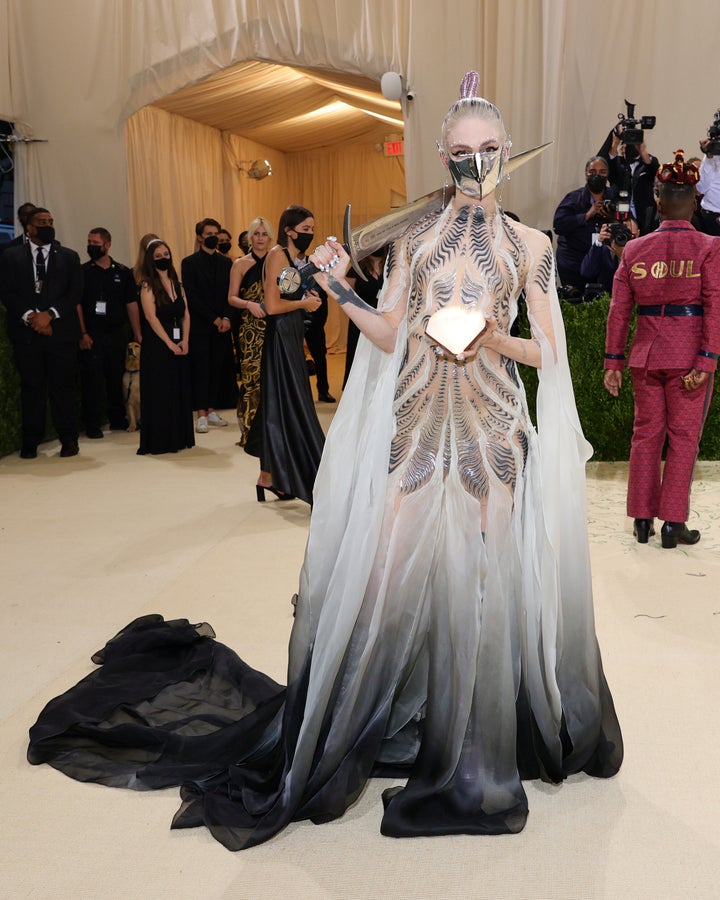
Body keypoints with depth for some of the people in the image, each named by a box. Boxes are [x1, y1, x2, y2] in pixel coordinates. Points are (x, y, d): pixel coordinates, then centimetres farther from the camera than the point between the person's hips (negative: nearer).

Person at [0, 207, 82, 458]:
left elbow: (75, 293, 1)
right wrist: (30, 316, -12)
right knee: (31, 387, 3)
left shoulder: (69, 257, 11)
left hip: (60, 331, 0)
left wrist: (49, 314, -11)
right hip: (26, 332, 0)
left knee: (63, 386, 0)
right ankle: (30, 442, 9)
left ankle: (69, 440, 8)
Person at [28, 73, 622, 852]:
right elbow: (391, 337, 6)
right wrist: (340, 291, -6)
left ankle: (479, 743, 20)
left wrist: (491, 340, -11)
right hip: (416, 417, 0)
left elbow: (550, 351, 6)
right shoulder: (413, 238, 9)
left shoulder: (528, 245, 7)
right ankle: (331, 737, 16)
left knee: (487, 572, 0)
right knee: (384, 562, -2)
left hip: (492, 423, 0)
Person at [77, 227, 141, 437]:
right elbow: (77, 304, -1)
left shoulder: (123, 272, 8)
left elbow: (132, 304, 8)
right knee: (92, 380, -3)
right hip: (92, 335, -2)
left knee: (117, 378, 9)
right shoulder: (82, 272, 2)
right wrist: (82, 334, -10)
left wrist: (137, 333, 2)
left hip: (117, 333, 2)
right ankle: (92, 424, 5)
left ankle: (118, 419, 22)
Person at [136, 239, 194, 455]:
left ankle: (179, 437, 17)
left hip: (178, 344, 6)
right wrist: (169, 343, -15)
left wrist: (185, 340, -4)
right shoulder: (148, 285, -5)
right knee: (160, 392, -3)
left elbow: (185, 314, 9)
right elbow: (151, 316, -13)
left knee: (180, 390, 8)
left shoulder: (176, 283, 13)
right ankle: (159, 441, 3)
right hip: (156, 345, -6)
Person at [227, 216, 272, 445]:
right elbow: (232, 298, 3)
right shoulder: (240, 264, 6)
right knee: (253, 376, -5)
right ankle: (249, 430, 3)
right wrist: (249, 304, -15)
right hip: (250, 328, -2)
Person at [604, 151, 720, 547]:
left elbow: (619, 309, 2)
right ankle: (673, 524, 8)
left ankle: (642, 519, 17)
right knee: (683, 439, 5)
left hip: (645, 353, 3)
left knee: (645, 434, 12)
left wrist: (614, 361, 6)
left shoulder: (635, 249, 2)